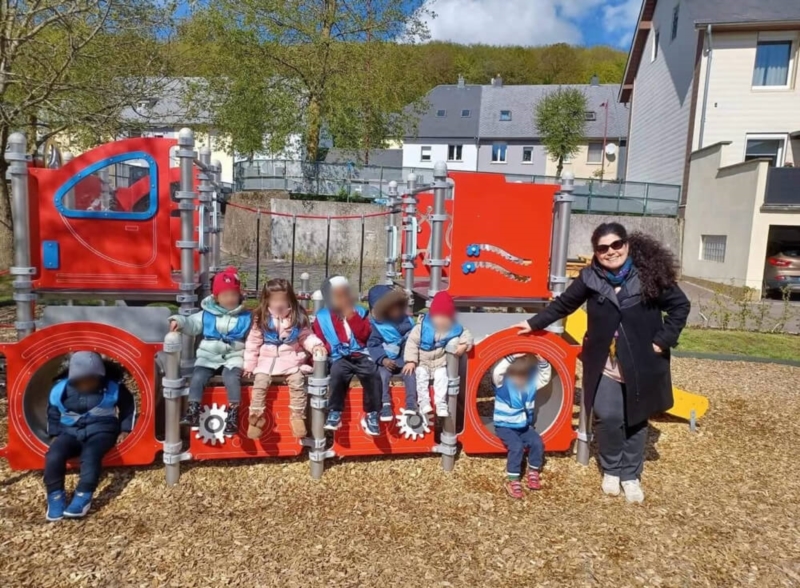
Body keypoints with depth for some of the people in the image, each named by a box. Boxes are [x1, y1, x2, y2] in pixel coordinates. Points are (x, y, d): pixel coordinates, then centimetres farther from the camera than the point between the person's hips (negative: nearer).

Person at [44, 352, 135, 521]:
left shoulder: (112, 387, -5)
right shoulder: (60, 389, 1)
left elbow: (129, 407, 9)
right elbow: (53, 413, 17)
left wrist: (125, 430, 1)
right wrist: (54, 435, 7)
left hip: (100, 430, -3)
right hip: (70, 431, 3)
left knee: (90, 454, -36)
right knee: (54, 455, -28)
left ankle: (83, 497, -36)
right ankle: (55, 496, -15)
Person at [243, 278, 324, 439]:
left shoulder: (298, 318, 0)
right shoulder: (261, 319, 0)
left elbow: (306, 336, 6)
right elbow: (253, 342, 4)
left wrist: (316, 346, -15)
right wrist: (249, 365, 3)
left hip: (292, 360, 0)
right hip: (267, 359, 1)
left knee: (297, 382, -21)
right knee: (260, 383, -19)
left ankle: (297, 416, -7)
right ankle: (256, 417, -5)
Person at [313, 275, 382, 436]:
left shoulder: (358, 312, 14)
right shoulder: (322, 317, 11)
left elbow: (364, 335, -1)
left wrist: (351, 315, -6)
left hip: (360, 355, 1)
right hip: (339, 358, -1)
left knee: (372, 373, -31)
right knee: (337, 372, -36)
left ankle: (371, 414, -16)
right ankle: (335, 412, -20)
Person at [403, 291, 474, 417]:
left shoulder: (453, 329, -7)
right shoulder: (422, 326, -13)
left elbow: (466, 334, 0)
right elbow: (412, 342, -14)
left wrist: (464, 345, -23)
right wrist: (411, 361, -21)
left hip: (440, 364, 1)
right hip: (422, 363, -1)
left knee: (441, 377, -25)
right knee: (421, 375, -27)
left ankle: (441, 403, -23)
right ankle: (424, 402, -23)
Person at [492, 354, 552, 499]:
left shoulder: (531, 383, -2)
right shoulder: (503, 383, -18)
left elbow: (545, 377, -7)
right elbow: (497, 372, -37)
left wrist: (542, 361, -22)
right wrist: (512, 357, -41)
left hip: (525, 426, 5)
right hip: (505, 426, -5)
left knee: (537, 442, -20)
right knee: (517, 446, -28)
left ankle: (533, 472, 2)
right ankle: (513, 481, -15)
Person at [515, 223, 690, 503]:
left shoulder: (650, 273, -11)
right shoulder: (591, 278, -6)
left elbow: (680, 305, -3)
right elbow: (563, 304, 6)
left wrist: (662, 341, -9)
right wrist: (534, 324, 7)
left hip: (642, 364, 0)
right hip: (605, 364, 1)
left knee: (636, 420, 11)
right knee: (607, 417, -4)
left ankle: (631, 476, 30)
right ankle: (611, 470, 22)